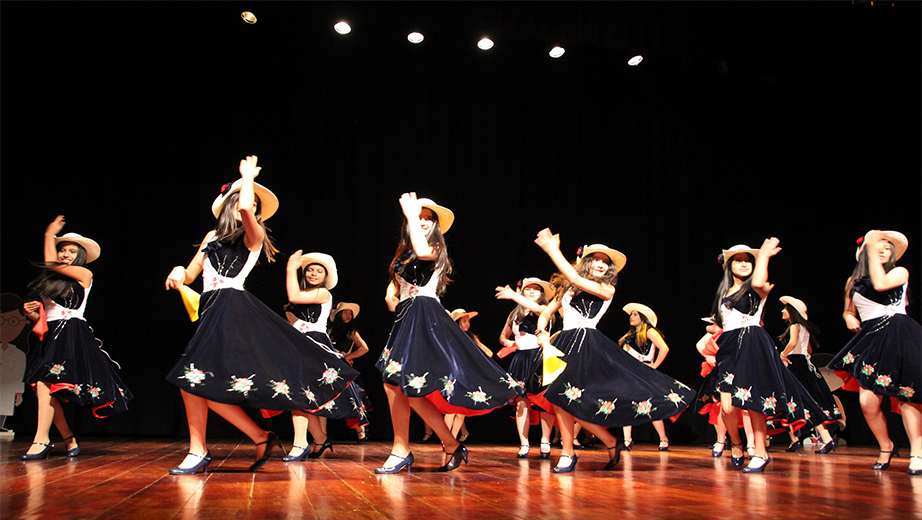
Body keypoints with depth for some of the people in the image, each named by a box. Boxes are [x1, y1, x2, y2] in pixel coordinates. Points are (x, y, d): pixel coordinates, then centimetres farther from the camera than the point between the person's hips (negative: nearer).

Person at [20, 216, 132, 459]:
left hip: (71, 336, -6)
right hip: (49, 337, 6)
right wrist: (31, 313, -2)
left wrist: (49, 234, 19)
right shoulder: (51, 281, 19)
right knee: (44, 389, -2)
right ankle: (69, 440, 9)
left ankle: (41, 440, -21)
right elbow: (42, 317, 21)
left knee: (45, 384, -21)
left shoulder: (84, 275, 5)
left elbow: (50, 263, 4)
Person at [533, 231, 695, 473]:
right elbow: (545, 314, 20)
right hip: (564, 344, 5)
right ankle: (568, 454, 10)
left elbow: (575, 279, -11)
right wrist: (542, 335, 2)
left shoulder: (607, 289, 2)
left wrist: (553, 250, -8)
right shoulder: (567, 289, 17)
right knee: (557, 399, -2)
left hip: (587, 345, -5)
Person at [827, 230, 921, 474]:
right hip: (869, 340, 4)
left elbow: (880, 284, -15)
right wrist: (848, 317, 4)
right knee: (867, 402, -6)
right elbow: (848, 310, 28)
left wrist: (873, 252, -8)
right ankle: (886, 447, 16)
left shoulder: (900, 272, 6)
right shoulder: (854, 281, 17)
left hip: (898, 337, -3)